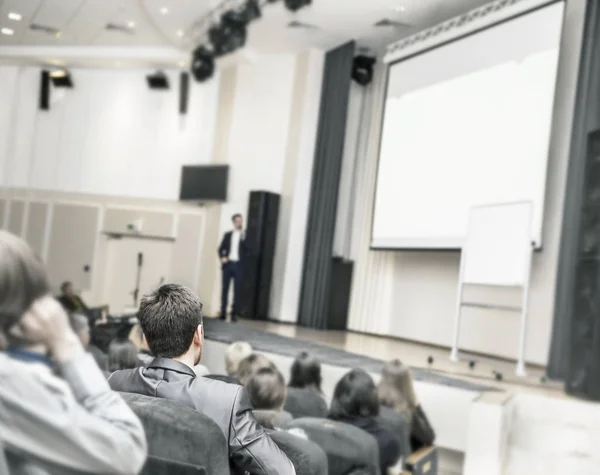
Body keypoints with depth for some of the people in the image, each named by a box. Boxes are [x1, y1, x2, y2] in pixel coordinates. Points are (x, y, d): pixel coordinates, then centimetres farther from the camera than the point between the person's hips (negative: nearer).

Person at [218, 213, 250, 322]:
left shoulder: (245, 235, 6)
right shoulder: (227, 234, 13)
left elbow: (247, 249, -5)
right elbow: (221, 248, 12)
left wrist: (243, 238, -16)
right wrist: (222, 257, -6)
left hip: (238, 265, -2)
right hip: (227, 264, 2)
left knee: (237, 290, -3)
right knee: (225, 288, 3)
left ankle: (234, 313, -2)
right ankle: (223, 312, 8)